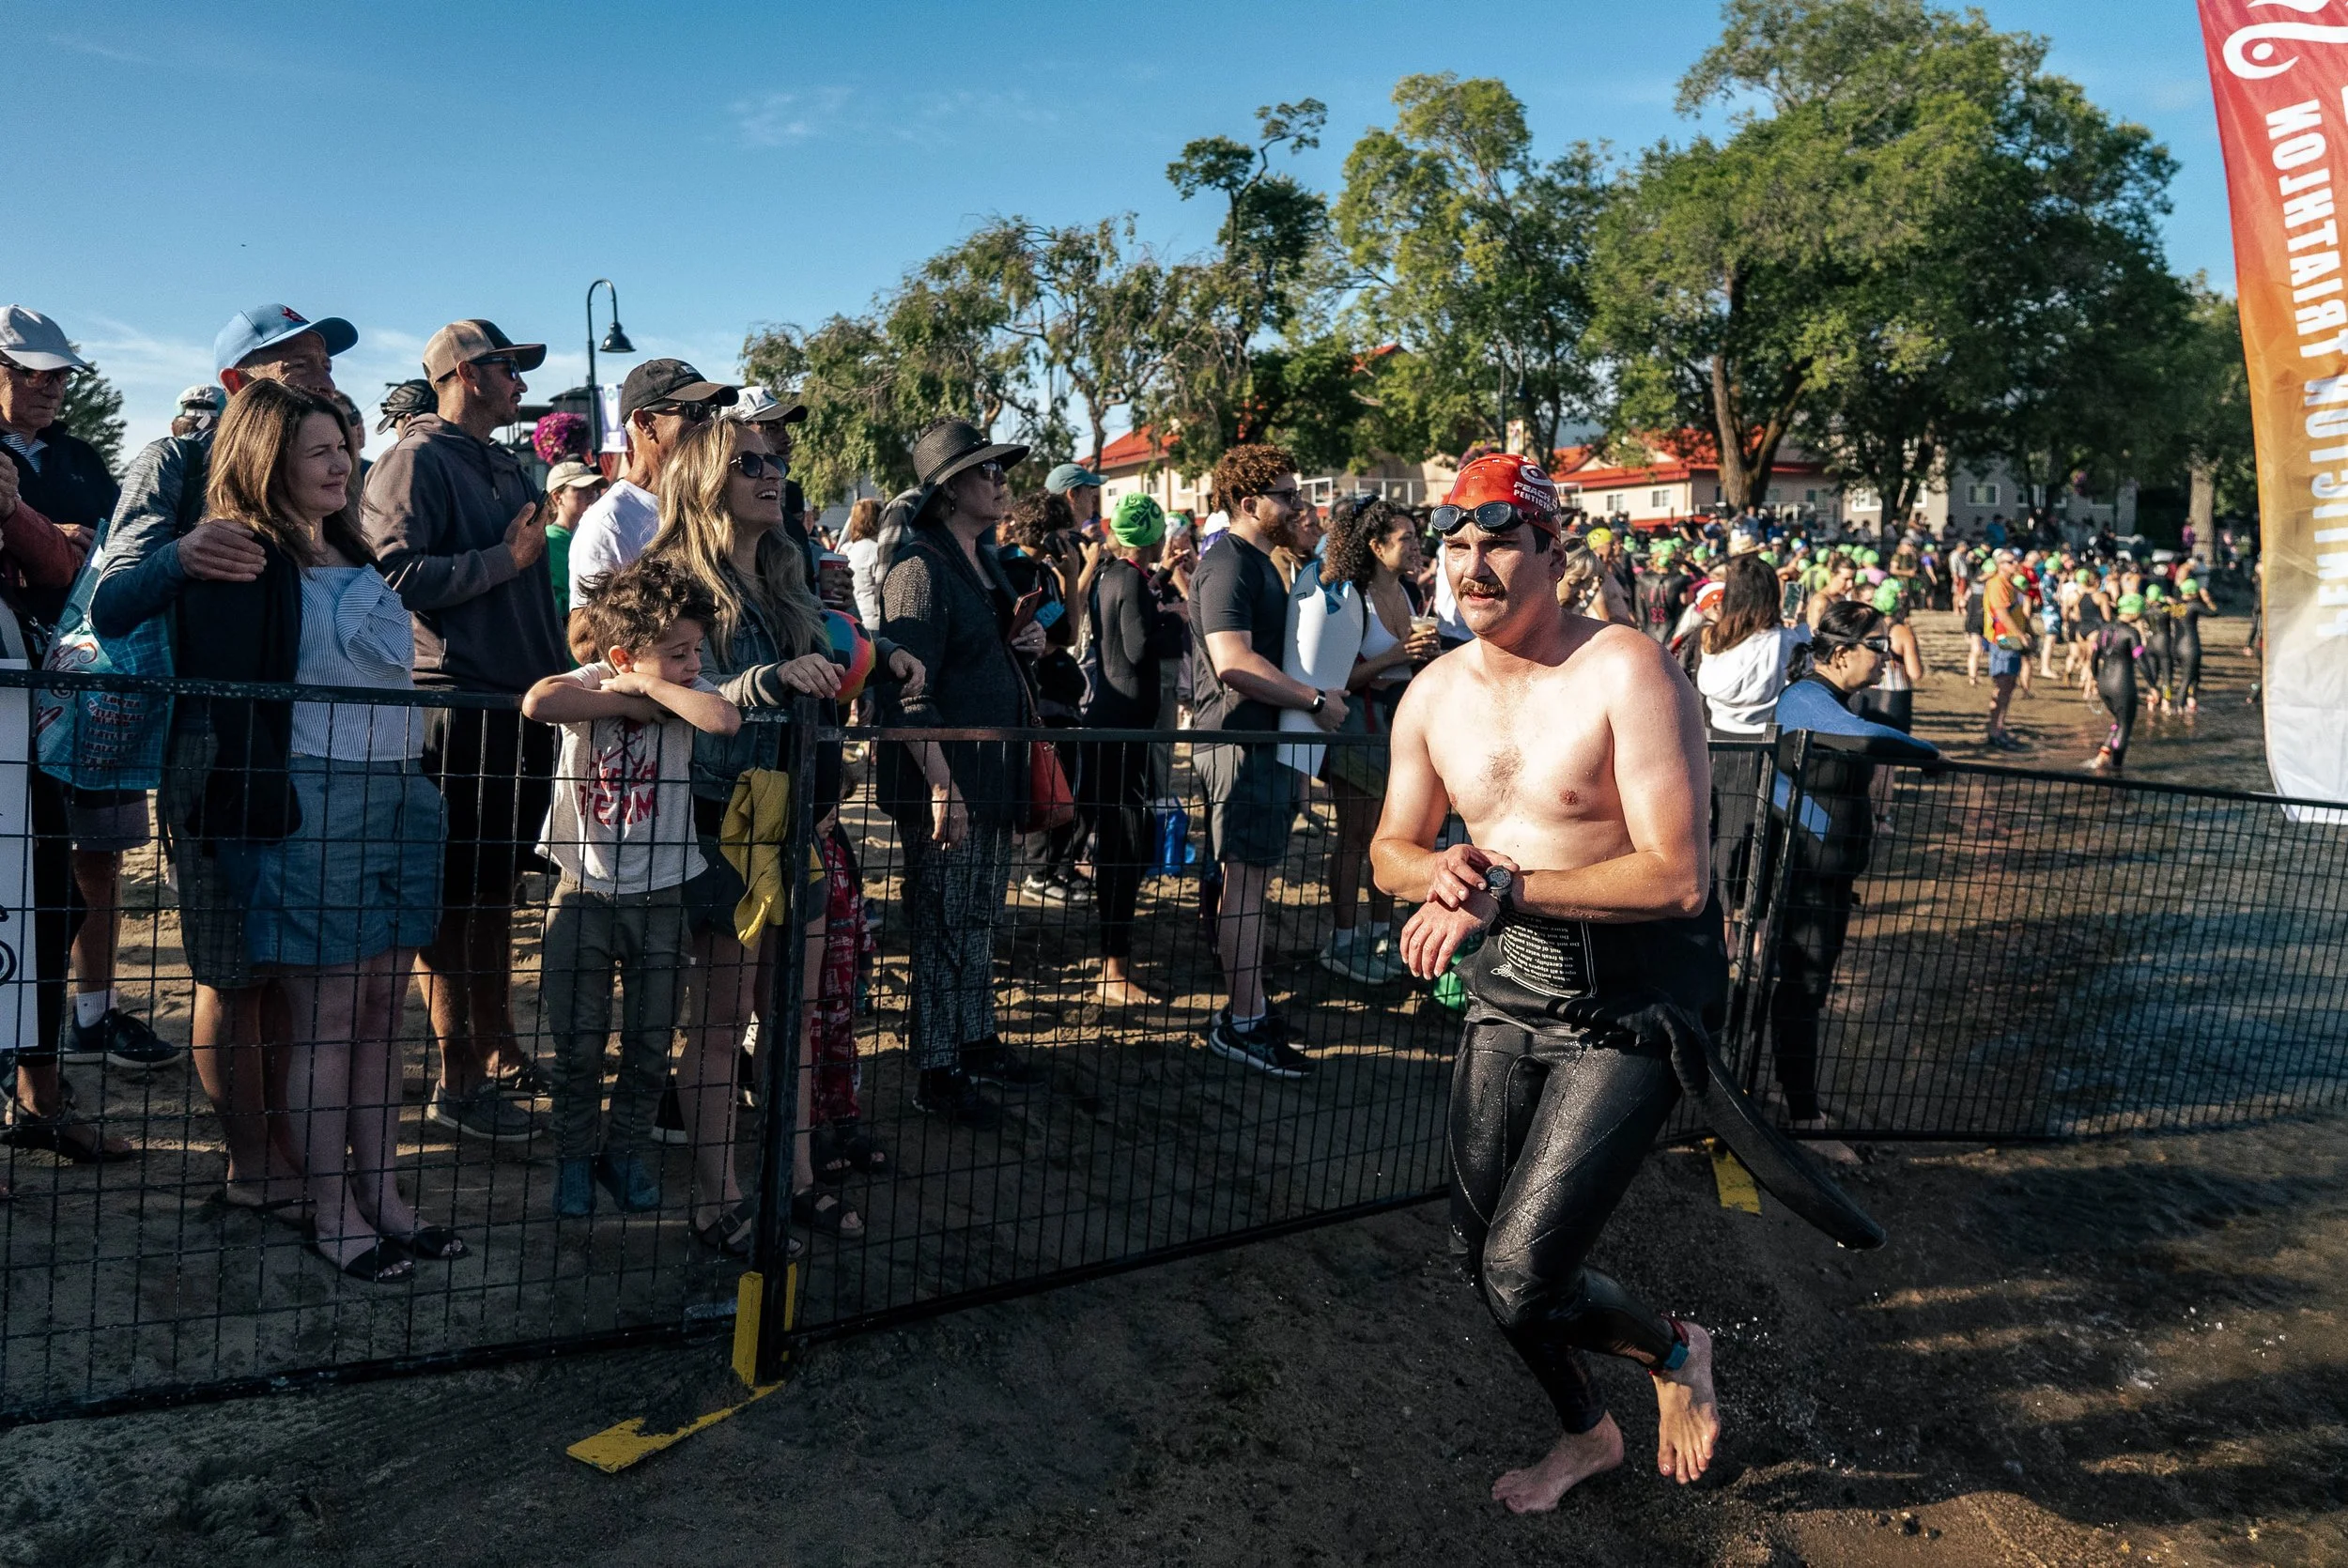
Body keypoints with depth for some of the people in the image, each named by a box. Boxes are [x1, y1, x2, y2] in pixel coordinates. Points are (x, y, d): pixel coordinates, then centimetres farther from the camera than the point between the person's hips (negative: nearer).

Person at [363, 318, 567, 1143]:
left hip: (524, 702, 9)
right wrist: (505, 559, -15)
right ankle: (458, 1080, 5)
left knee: (498, 886, 15)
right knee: (455, 896, -3)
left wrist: (559, 671, 20)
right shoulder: (417, 460, -6)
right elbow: (398, 573, -19)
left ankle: (497, 1051, 25)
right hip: (458, 703, -9)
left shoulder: (507, 469, 21)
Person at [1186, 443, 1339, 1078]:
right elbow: (1233, 661, -26)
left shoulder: (1259, 562, 21)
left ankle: (1244, 1006, 20)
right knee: (1246, 877, -8)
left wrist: (1310, 705, 20)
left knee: (1251, 876, 13)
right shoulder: (1228, 563, -13)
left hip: (1266, 739, 10)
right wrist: (1315, 701, -19)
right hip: (1239, 740, -10)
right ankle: (1245, 1021, -4)